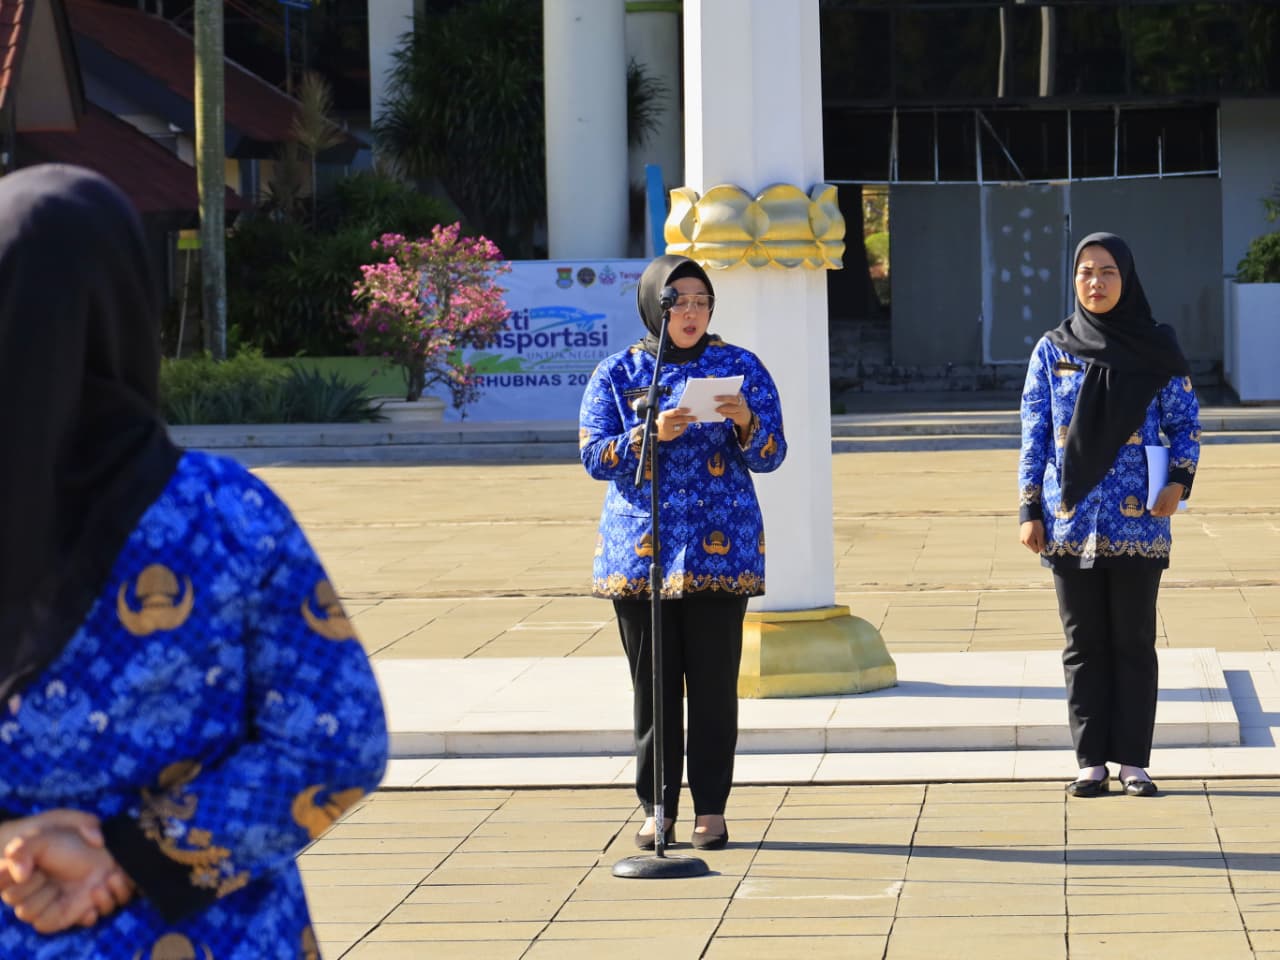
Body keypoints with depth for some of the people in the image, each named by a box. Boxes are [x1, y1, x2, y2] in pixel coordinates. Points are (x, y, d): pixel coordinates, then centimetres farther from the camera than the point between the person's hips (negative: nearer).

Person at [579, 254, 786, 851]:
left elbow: (771, 455, 3)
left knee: (715, 683, -2)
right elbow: (594, 456, 0)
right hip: (640, 549, 1)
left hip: (719, 549, 0)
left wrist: (746, 425, -18)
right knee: (652, 684, 2)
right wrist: (650, 435, -16)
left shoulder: (740, 368, 6)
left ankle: (710, 809, 5)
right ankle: (657, 808, 9)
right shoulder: (617, 374, 7)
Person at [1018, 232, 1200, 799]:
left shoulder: (1156, 349, 3)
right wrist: (1029, 511, 1)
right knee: (1084, 643, 4)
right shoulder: (1052, 352, 6)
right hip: (1071, 523, 1)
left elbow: (1185, 423, 5)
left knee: (1134, 641, 2)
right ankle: (1091, 763, 8)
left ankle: (1133, 762, 6)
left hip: (1137, 523, -1)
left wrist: (1179, 480, -12)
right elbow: (1034, 436, 7)